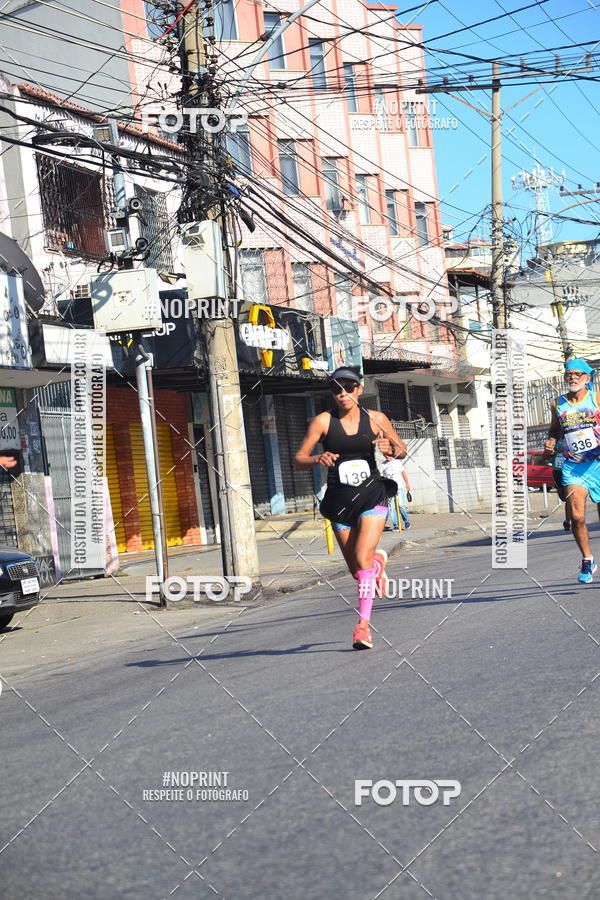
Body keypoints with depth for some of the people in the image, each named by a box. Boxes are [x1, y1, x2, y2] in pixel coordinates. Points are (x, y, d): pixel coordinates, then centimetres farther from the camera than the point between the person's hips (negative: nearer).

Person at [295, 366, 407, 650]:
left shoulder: (376, 419, 1)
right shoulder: (324, 421, -2)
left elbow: (402, 447, 14)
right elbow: (299, 458, -3)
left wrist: (391, 449, -10)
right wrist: (318, 459, -25)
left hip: (372, 495, -2)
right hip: (340, 501, 2)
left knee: (363, 557, -21)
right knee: (356, 570, 10)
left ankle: (364, 624, -17)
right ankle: (379, 560, 47)